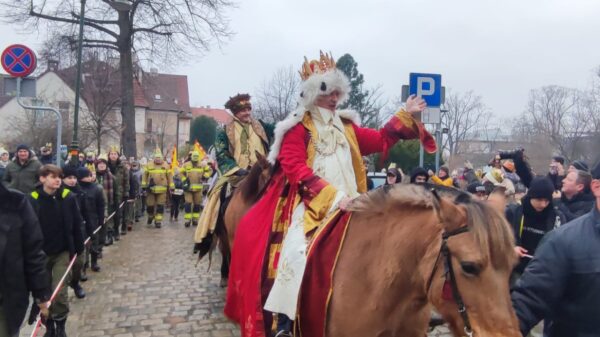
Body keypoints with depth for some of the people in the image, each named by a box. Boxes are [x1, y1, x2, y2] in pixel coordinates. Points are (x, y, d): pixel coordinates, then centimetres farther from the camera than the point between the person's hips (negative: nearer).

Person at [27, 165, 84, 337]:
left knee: (59, 291, -5)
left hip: (63, 252, -1)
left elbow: (76, 225, -2)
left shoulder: (68, 197, -8)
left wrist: (78, 248, 1)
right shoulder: (32, 199, -10)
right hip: (40, 253, 1)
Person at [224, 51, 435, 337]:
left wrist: (405, 115, 12)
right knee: (299, 255, -21)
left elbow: (379, 141, 19)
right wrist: (332, 196, -21)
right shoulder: (298, 127, -3)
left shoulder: (345, 125, 16)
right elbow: (295, 169, -14)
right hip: (309, 206, -6)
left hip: (347, 204, 7)